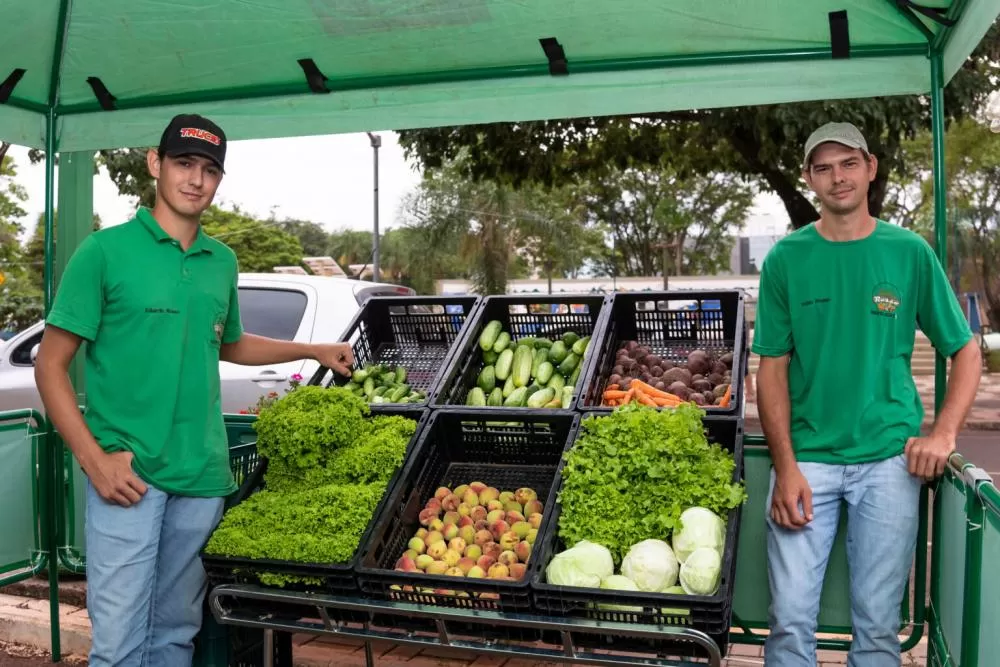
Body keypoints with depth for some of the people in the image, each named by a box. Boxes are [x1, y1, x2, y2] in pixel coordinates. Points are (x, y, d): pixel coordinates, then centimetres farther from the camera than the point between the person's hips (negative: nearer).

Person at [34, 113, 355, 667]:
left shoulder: (223, 262, 11)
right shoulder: (105, 251, -4)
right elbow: (51, 364, -4)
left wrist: (314, 350, 23)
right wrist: (94, 459, -13)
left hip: (202, 476, 5)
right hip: (127, 474, -4)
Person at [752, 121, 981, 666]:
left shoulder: (910, 252, 3)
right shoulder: (786, 259, 2)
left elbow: (965, 351, 8)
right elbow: (773, 368, 1)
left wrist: (943, 433, -8)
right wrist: (786, 467, -8)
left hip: (890, 458, 1)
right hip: (807, 457, 0)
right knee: (790, 619, -1)